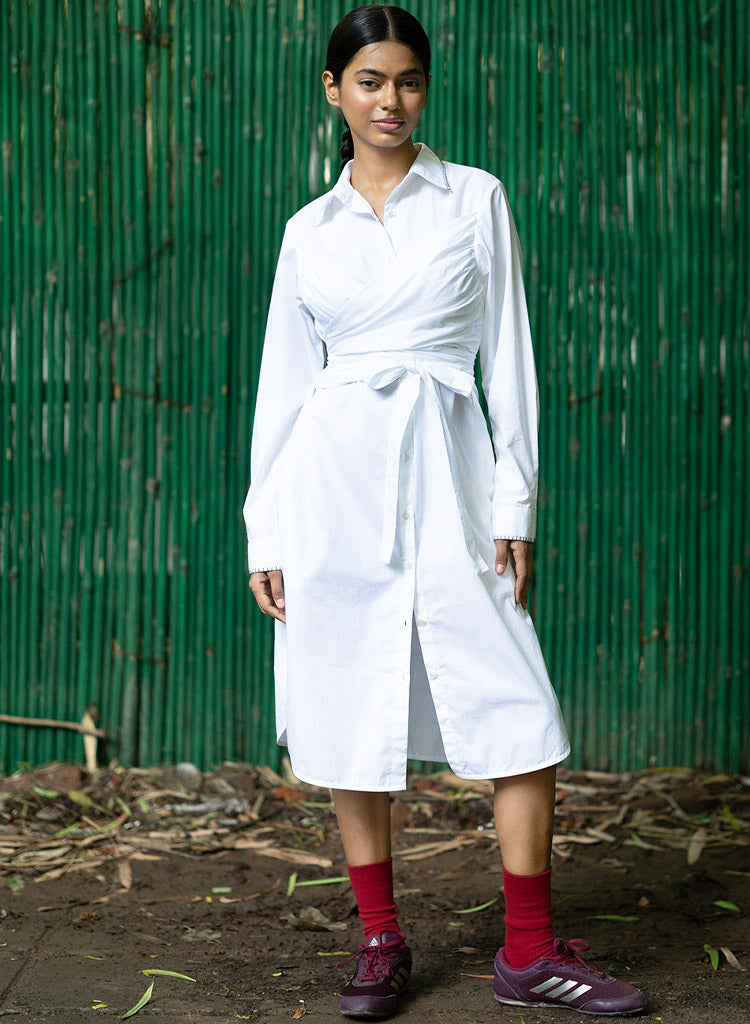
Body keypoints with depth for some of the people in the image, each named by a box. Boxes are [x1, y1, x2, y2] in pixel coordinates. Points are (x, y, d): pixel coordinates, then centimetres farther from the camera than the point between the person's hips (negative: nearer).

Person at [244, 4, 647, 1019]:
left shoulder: (476, 198, 7)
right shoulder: (310, 231, 10)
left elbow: (507, 355, 4)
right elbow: (284, 381, 10)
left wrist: (516, 500, -3)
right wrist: (266, 533, 5)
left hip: (446, 475, -1)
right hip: (336, 477, 1)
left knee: (521, 713, -5)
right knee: (353, 710, 4)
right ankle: (382, 941, 18)